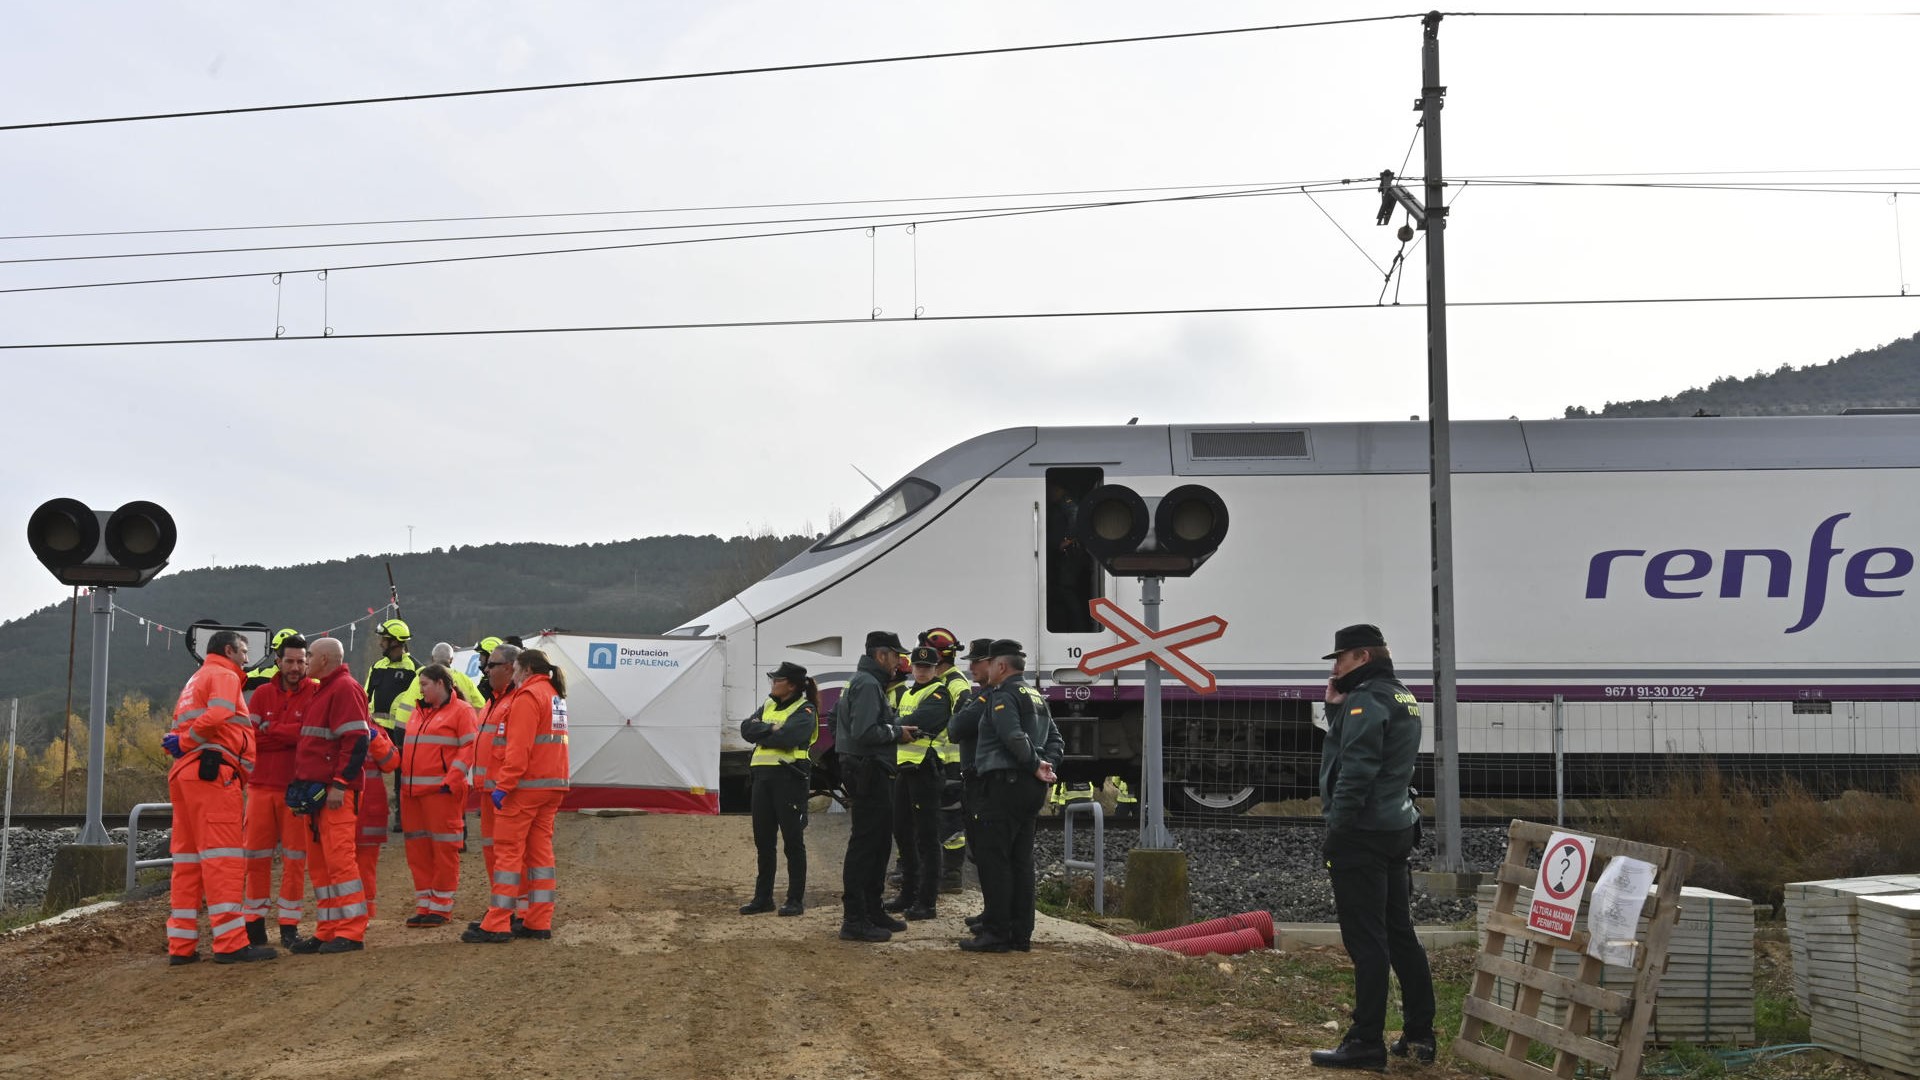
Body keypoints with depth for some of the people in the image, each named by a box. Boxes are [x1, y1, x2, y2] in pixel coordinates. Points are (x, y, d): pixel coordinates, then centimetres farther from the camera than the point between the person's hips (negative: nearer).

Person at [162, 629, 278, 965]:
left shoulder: (195, 681, 30)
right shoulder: (224, 676, 0)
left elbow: (179, 724, 22)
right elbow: (216, 716, -18)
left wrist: (180, 742, 6)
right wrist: (185, 742, -8)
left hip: (183, 774, 9)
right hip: (212, 772, -9)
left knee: (189, 859, 9)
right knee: (223, 856, -12)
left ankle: (181, 945, 9)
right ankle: (231, 943, -16)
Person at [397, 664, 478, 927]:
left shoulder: (461, 711, -3)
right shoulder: (419, 712, 21)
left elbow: (469, 748, -10)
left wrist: (451, 782, -17)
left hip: (441, 791, -8)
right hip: (411, 791, 8)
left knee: (444, 848, -3)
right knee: (417, 849, 8)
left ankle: (441, 907, 3)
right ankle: (424, 904, 16)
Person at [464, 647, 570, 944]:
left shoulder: (527, 697, -10)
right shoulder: (555, 696, 19)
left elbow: (518, 748, -20)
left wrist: (503, 785, -21)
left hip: (526, 786, -9)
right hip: (553, 785, 9)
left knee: (508, 851, -5)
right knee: (540, 849, 10)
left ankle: (497, 926, -5)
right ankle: (540, 923, 11)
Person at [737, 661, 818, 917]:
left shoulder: (805, 711, -5)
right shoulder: (767, 706, 18)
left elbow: (787, 737, -21)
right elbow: (747, 728, 3)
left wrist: (761, 735, -6)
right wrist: (771, 729, -11)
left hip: (790, 777, -7)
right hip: (762, 775, 7)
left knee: (793, 839, -1)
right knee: (763, 839, 10)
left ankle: (796, 899, 5)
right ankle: (763, 897, 18)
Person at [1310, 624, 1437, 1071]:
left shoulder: (1367, 700, -14)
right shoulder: (1403, 699, 16)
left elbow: (1356, 771, -22)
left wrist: (1337, 828, -17)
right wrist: (1335, 706, 8)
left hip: (1362, 834, -10)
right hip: (1396, 831, 10)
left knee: (1366, 941, -6)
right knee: (1399, 935, 14)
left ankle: (1366, 1043, -3)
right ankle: (1418, 1035, 19)